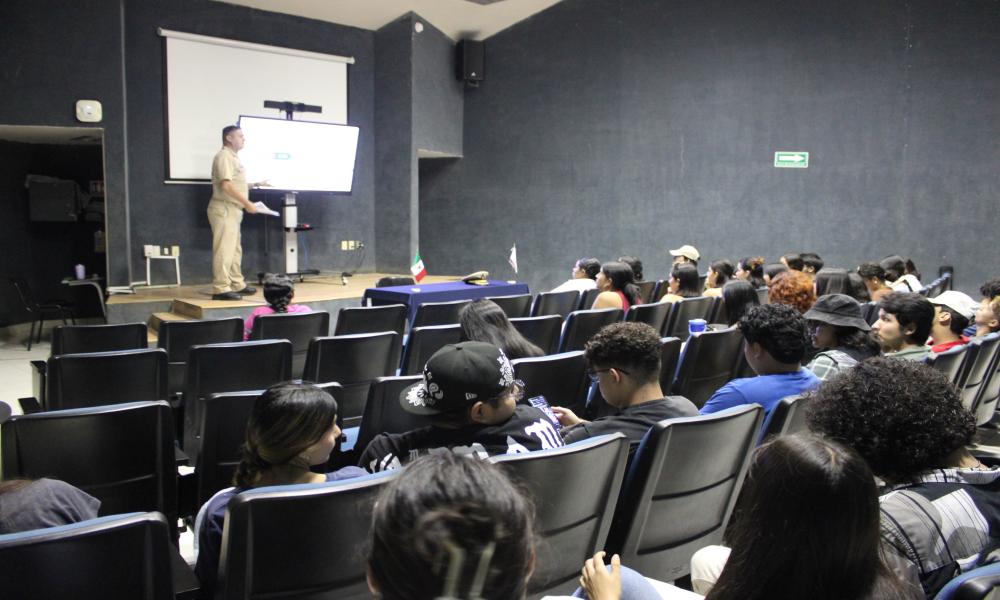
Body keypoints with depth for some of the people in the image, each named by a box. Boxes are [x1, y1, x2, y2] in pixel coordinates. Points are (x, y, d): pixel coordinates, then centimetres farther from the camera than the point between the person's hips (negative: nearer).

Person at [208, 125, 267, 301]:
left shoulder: (233, 157, 19)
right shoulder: (224, 156, -11)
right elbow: (226, 185, -21)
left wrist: (256, 185, 22)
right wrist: (247, 203, -20)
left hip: (233, 210, 10)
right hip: (224, 209, -10)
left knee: (235, 250, 14)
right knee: (224, 250, -10)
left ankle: (237, 285, 22)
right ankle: (220, 289, -9)